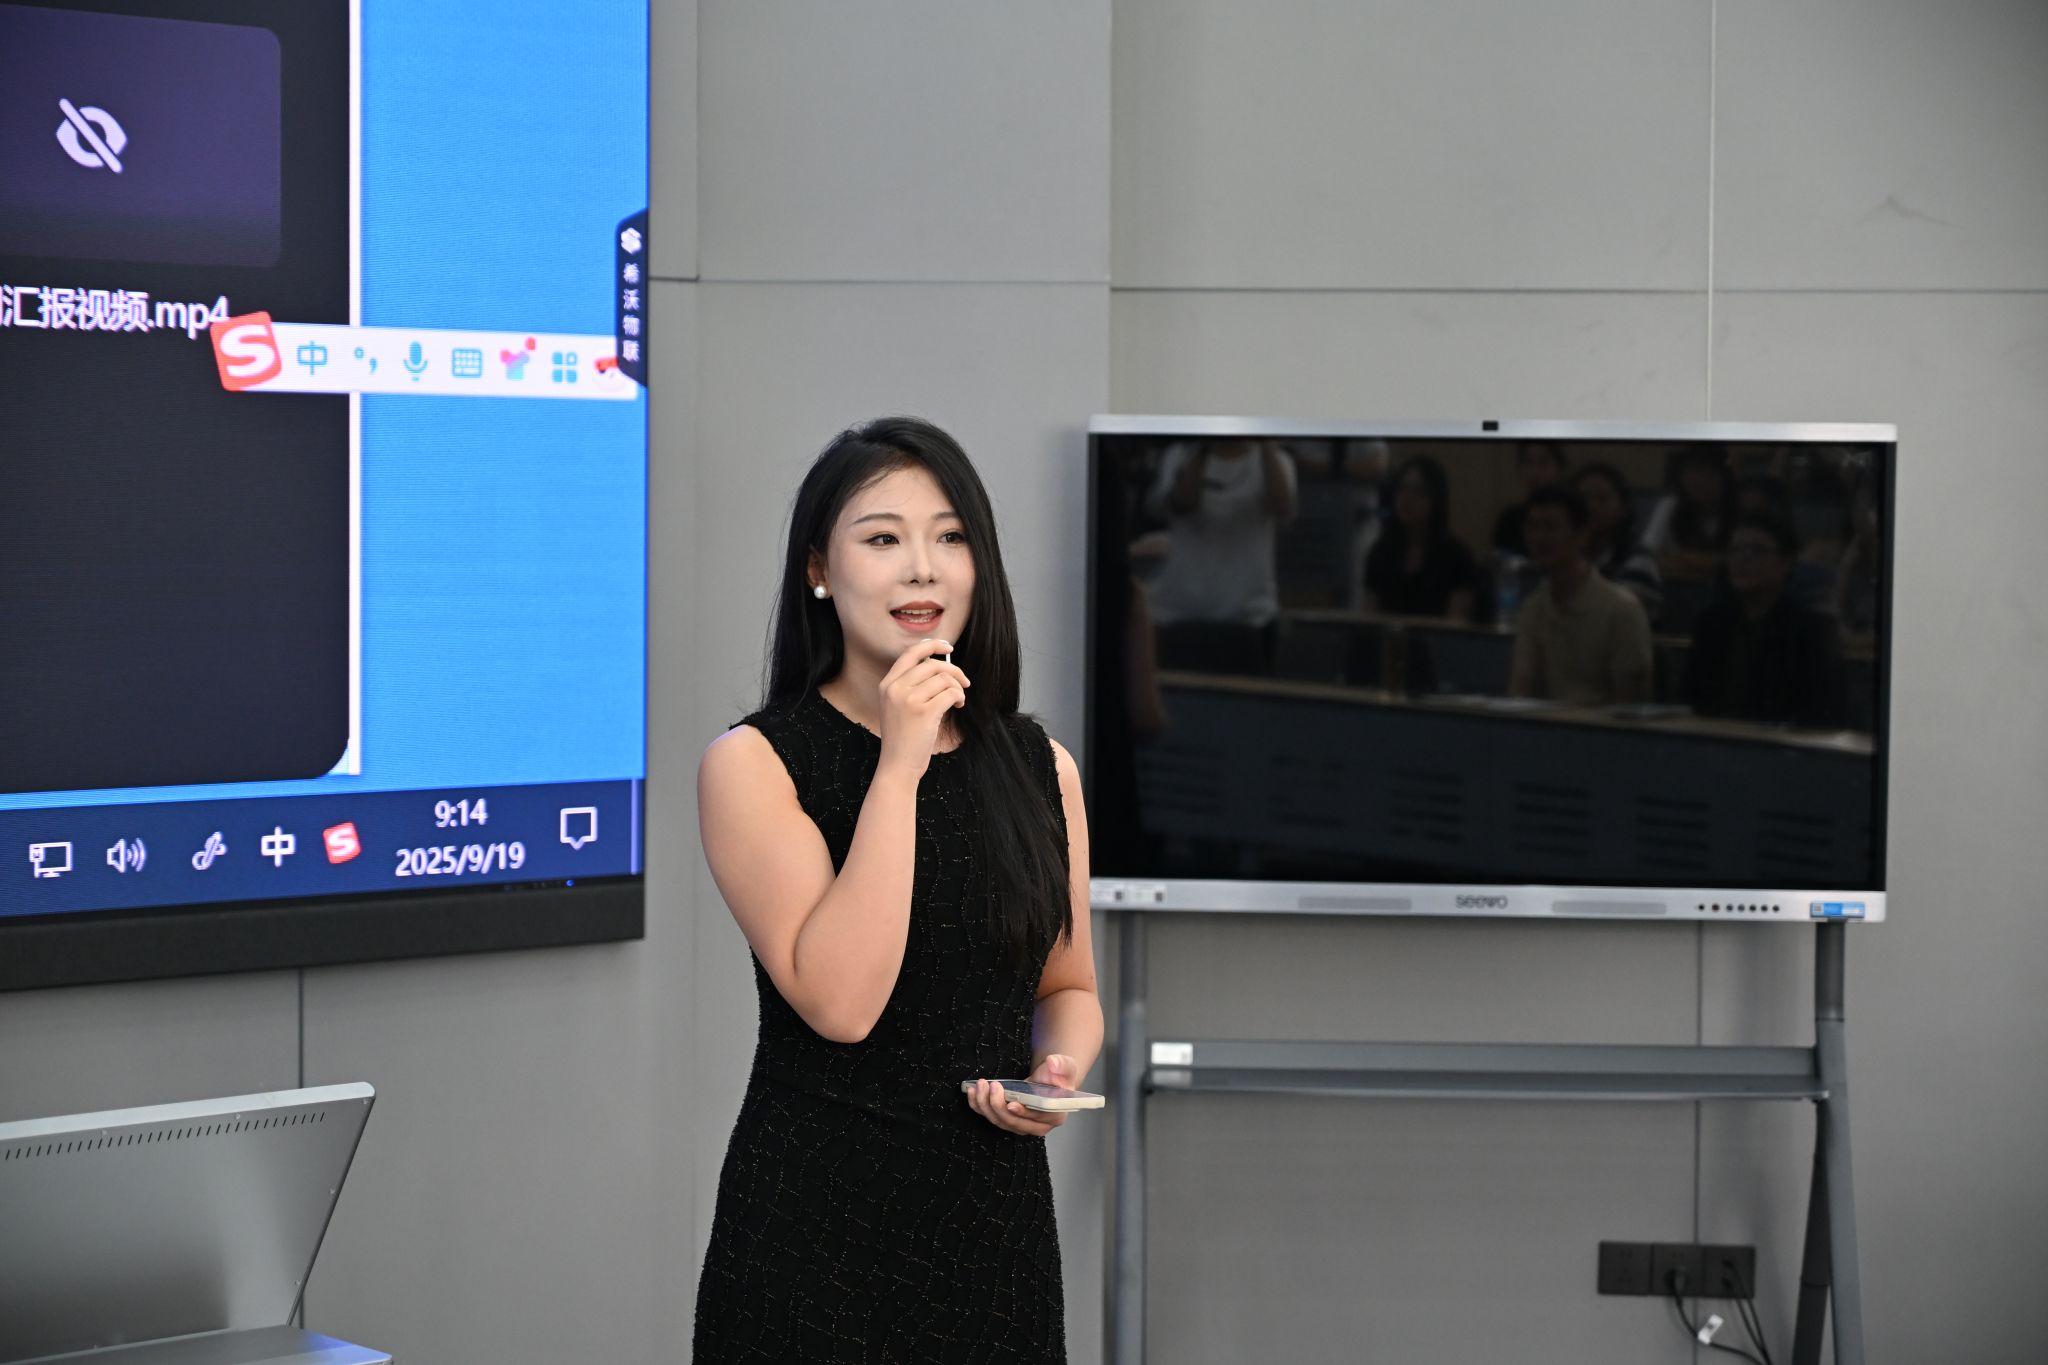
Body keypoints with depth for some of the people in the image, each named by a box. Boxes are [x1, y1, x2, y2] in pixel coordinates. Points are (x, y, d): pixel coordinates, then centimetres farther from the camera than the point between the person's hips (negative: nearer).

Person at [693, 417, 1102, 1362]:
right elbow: (840, 1001, -19)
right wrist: (900, 766, -18)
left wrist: (1061, 1071, -5)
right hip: (814, 1224, -4)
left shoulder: (1041, 768, 5)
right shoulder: (753, 762, -8)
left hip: (997, 1218, 4)